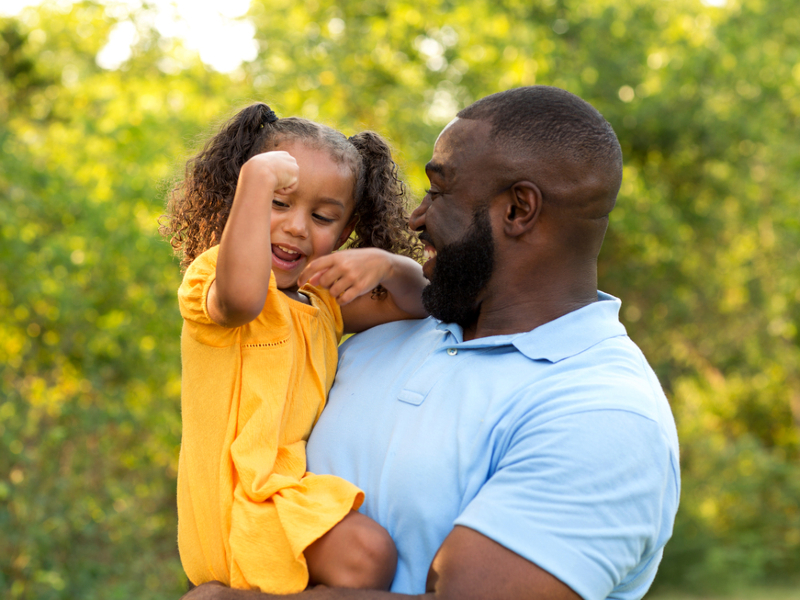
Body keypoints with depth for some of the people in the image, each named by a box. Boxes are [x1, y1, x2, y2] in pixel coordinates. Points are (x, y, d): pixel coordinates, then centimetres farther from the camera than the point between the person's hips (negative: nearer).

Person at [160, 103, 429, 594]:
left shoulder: (320, 302, 20)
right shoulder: (216, 275, -7)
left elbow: (417, 304, 19)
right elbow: (241, 297, -32)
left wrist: (386, 265, -3)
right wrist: (256, 178, -29)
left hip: (302, 493, 9)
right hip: (242, 508, -9)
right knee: (367, 551, -26)